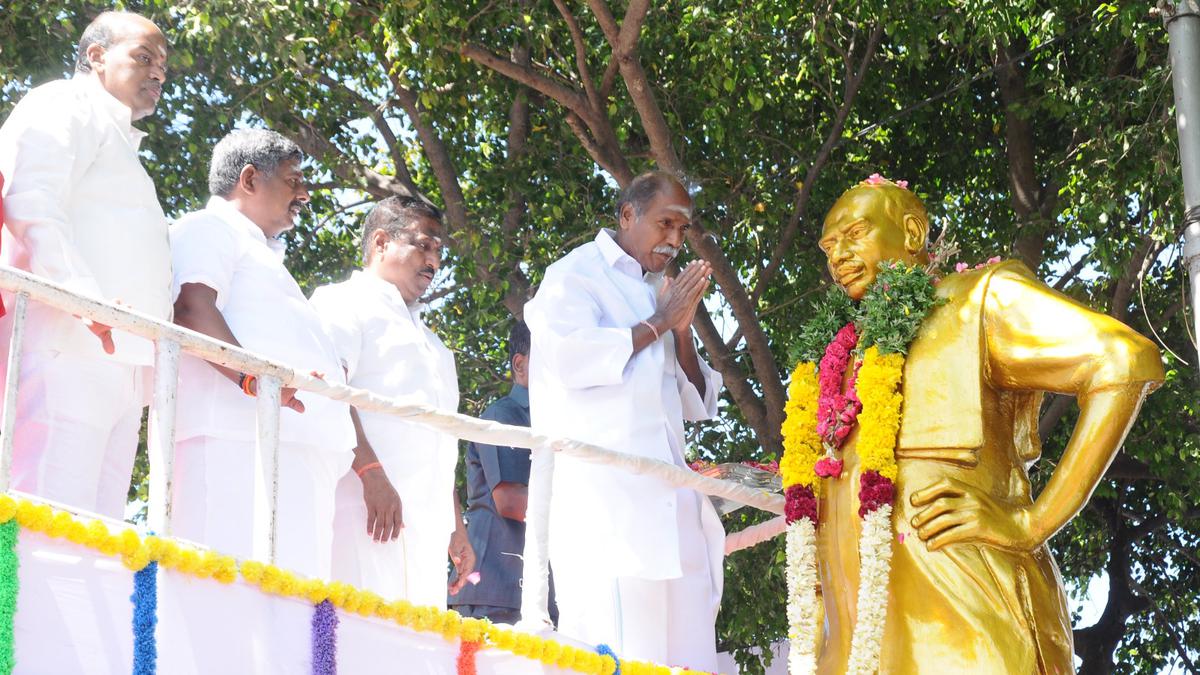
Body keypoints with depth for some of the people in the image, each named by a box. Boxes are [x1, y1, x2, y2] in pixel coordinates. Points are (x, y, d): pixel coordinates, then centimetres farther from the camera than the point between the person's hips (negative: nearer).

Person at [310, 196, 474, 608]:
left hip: (427, 524, 8)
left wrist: (456, 527, 23)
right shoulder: (345, 303, 5)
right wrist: (372, 473, -22)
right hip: (367, 511, -8)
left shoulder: (429, 342, 32)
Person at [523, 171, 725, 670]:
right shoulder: (578, 274, 5)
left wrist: (682, 329, 6)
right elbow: (571, 355, -14)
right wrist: (657, 324, -4)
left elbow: (695, 404, 23)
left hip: (665, 494, 7)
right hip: (601, 493, -7)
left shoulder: (655, 292, 23)